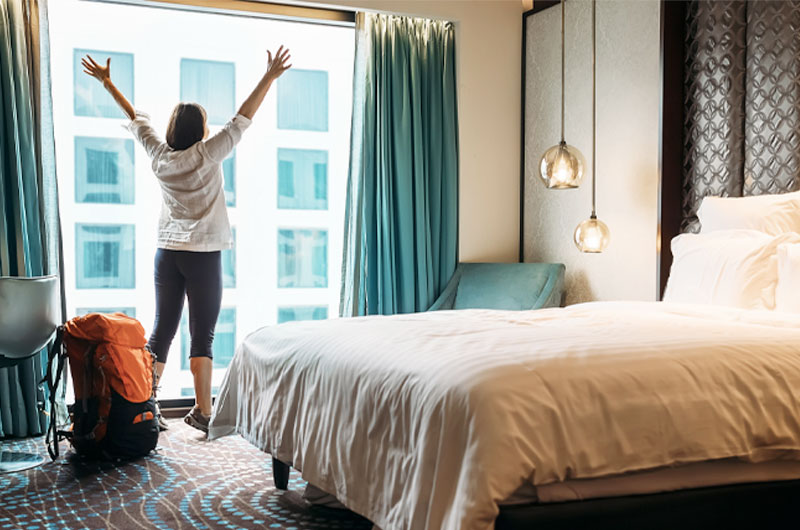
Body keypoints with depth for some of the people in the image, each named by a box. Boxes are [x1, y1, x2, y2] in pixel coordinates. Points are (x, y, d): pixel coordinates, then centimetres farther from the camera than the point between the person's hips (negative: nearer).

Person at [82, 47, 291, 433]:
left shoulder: (159, 155, 5)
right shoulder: (207, 154, -8)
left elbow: (136, 118, 18)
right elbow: (243, 118, -8)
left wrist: (107, 82, 31)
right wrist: (270, 77, -6)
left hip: (167, 253, 5)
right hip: (203, 254, -5)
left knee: (162, 331, 9)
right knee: (202, 336, -1)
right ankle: (202, 412, 1)